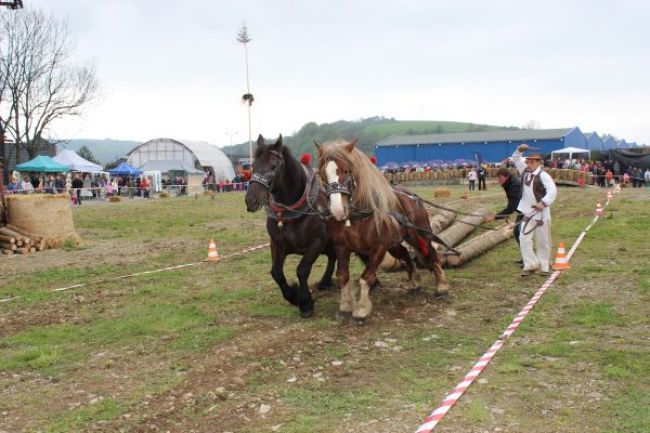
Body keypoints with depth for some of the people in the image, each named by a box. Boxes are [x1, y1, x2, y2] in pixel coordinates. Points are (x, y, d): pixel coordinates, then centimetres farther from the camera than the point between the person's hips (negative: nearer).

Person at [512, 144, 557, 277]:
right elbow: (516, 159, 18)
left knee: (543, 242, 6)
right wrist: (519, 150, -1)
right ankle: (530, 265, 3)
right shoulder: (525, 171, 7)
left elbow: (552, 190, -25)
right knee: (524, 239, -3)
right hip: (527, 213, 6)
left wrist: (543, 203, -37)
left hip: (541, 213, -6)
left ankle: (544, 267, 17)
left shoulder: (543, 175, -14)